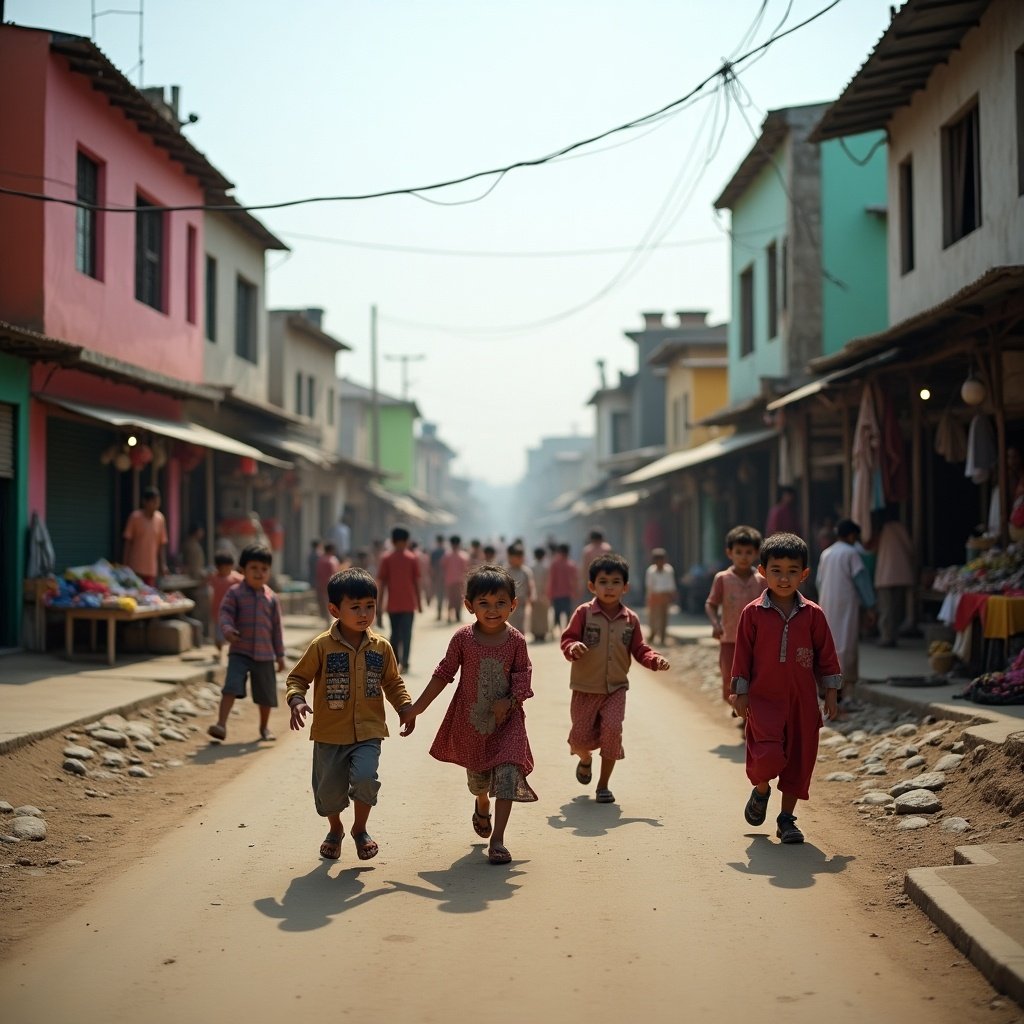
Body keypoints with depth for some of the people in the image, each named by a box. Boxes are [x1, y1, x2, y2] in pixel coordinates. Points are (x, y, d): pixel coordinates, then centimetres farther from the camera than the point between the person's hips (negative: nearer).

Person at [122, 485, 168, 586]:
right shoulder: (135, 517, -7)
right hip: (136, 568, -3)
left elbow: (162, 543, 9)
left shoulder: (160, 519, 4)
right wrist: (125, 565, -5)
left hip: (152, 569, 3)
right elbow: (128, 542, -3)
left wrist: (163, 564, 3)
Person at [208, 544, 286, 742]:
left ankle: (264, 727, 32)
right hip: (240, 651, -2)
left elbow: (276, 628, 7)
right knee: (231, 687, -18)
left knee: (266, 694, 12)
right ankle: (221, 724, -20)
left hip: (264, 654, 2)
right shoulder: (235, 593, -3)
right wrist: (227, 629, -33)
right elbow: (225, 612, -10)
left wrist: (280, 655, 9)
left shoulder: (271, 598, 3)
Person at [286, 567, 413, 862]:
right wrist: (297, 701, -20)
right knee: (329, 788, 9)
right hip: (329, 734, 0)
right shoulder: (322, 646, -8)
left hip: (368, 731, 1)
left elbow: (392, 682, 14)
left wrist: (405, 706, -1)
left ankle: (360, 829, 7)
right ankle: (335, 830, 42)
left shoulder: (381, 647, 1)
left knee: (365, 777, -21)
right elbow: (298, 677, -1)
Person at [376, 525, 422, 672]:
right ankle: (404, 663, -14)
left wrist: (380, 603, 4)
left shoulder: (386, 559, 1)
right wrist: (419, 602, 8)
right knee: (406, 634, -2)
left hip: (392, 604, 1)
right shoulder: (412, 558, 0)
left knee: (394, 633, 14)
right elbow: (416, 582, 1)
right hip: (408, 603, -1)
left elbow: (381, 582, -1)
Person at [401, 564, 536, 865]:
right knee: (477, 778, 17)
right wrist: (416, 709, -1)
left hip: (506, 720, -1)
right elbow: (443, 674, -2)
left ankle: (497, 839, -8)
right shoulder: (463, 638, -9)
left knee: (507, 773, -13)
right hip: (470, 721, 1)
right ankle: (481, 806, 53)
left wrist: (508, 701, -25)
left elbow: (522, 677, -6)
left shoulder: (516, 640, -9)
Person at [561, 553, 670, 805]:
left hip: (616, 688, 1)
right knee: (581, 735, 0)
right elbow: (567, 640, -7)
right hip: (585, 687, -1)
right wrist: (573, 647, -30)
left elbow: (639, 649, 6)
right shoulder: (584, 613, -6)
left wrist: (655, 660, -12)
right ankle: (585, 760, 40)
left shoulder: (630, 619, 2)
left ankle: (603, 785, 0)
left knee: (612, 729, -16)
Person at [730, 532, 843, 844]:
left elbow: (826, 655, 8)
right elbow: (742, 656, 2)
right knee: (769, 754, -17)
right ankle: (761, 790, 17)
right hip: (764, 698, -3)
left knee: (800, 759, 5)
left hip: (803, 700, 3)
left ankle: (787, 819, 20)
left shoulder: (813, 614, 2)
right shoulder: (753, 613, -2)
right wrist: (740, 694, 0)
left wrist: (831, 693, 5)